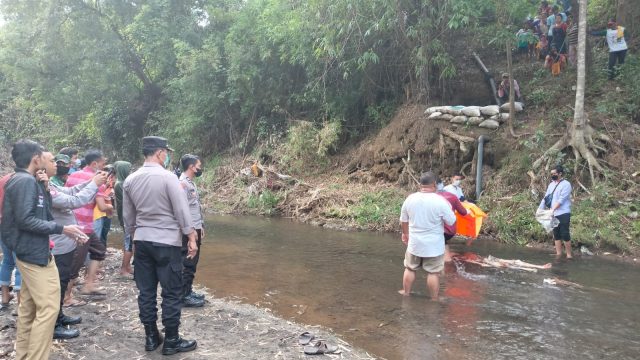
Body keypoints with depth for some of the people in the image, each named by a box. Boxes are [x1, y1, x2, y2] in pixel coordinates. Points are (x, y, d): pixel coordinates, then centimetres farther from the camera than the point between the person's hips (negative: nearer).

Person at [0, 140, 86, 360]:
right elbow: (25, 219, -24)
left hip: (28, 252, 11)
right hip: (35, 253, -11)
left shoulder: (20, 180, 13)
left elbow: (41, 211, 14)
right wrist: (60, 229, -20)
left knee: (29, 307, 16)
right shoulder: (26, 181, -17)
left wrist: (45, 188, 3)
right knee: (48, 308, -9)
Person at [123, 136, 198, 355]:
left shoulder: (130, 180, 4)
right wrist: (191, 238, -6)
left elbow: (128, 216, 12)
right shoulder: (168, 177, -14)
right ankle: (171, 341, 10)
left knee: (146, 291, 12)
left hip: (142, 242, 6)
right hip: (167, 242, -6)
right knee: (171, 293, 3)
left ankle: (151, 337, 22)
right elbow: (182, 211, -13)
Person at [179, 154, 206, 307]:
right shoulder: (183, 183, -15)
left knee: (192, 263, 15)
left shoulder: (191, 183, 15)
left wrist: (200, 227, 20)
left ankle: (188, 291, 24)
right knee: (187, 263, -4)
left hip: (195, 229, 10)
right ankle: (184, 296, 2)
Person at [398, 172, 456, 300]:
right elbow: (451, 221, -9)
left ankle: (406, 293, 32)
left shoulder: (410, 199, -5)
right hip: (434, 245, -3)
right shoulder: (440, 201, -18)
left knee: (410, 268, 19)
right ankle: (434, 299, 18)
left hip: (414, 243, 3)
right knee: (433, 273, 8)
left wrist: (405, 233, 24)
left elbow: (404, 220, 7)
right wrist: (449, 208, 9)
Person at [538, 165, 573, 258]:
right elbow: (546, 197, 13)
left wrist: (552, 209, -26)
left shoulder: (566, 184, -8)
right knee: (556, 234, 10)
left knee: (565, 234, -5)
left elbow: (561, 200, -17)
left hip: (563, 214, -7)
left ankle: (568, 254, 4)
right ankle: (558, 253, 17)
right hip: (554, 214, 7)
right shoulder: (551, 184, 14)